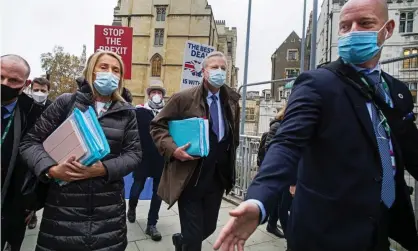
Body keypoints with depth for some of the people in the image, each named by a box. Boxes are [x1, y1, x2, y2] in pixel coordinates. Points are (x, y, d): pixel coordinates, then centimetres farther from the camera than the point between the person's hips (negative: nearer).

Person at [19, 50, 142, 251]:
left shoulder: (126, 112, 5)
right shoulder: (67, 102, 1)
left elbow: (134, 153, 0)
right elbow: (31, 141, 3)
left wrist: (104, 169, -17)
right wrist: (51, 169, -15)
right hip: (63, 203, -1)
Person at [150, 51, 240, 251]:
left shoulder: (232, 101, 6)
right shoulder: (184, 98, -8)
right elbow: (157, 126, -4)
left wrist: (229, 160, 12)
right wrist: (172, 149, -19)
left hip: (218, 177, 5)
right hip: (190, 177, -5)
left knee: (209, 227, 19)